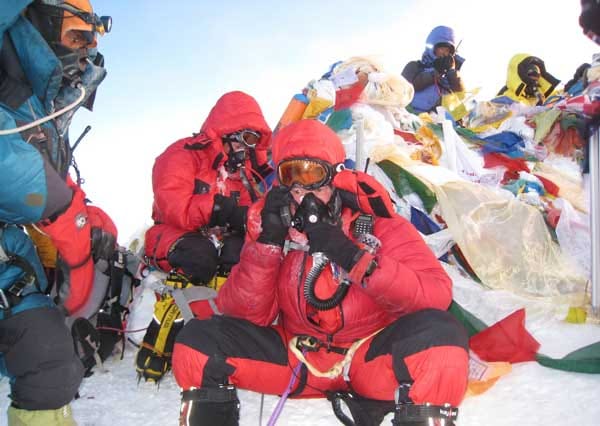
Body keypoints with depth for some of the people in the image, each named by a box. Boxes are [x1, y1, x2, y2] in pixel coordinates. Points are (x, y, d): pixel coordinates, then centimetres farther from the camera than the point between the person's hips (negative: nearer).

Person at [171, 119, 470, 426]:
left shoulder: (375, 220, -7)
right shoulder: (271, 222, 0)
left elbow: (437, 294, -17)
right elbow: (245, 315, -4)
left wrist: (353, 256, -28)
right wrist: (267, 243, -18)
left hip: (373, 358, -1)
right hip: (298, 361, 2)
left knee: (440, 334, -31)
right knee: (197, 341, -17)